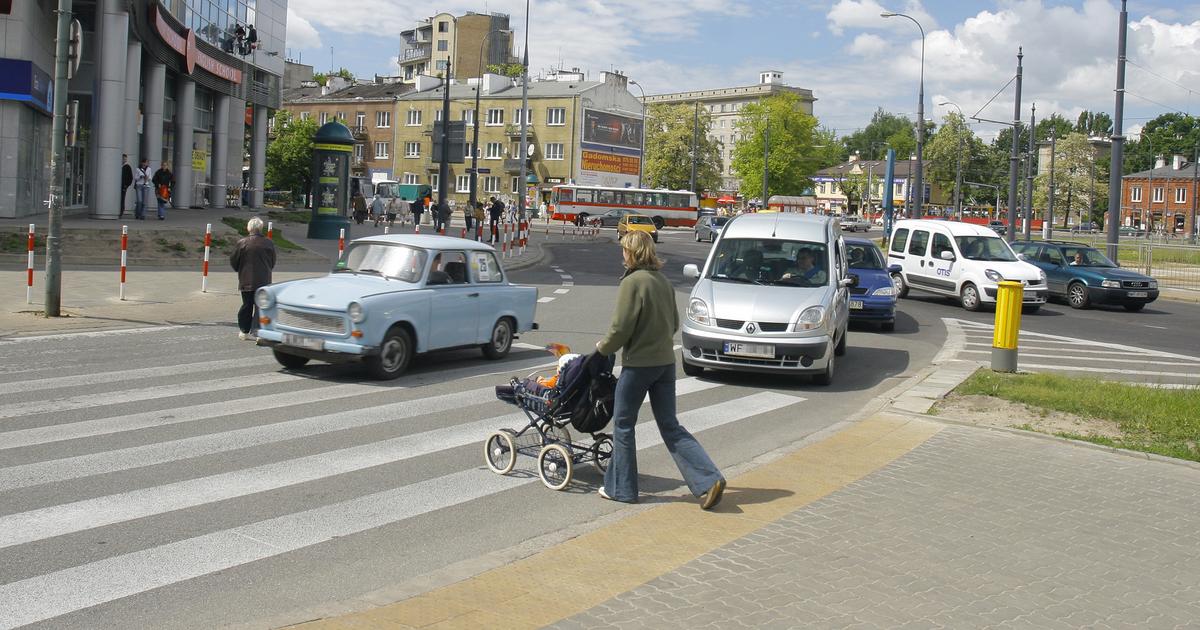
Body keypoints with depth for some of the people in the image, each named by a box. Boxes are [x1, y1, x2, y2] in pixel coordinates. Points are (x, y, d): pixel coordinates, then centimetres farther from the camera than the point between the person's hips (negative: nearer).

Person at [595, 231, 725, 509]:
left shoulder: (632, 282, -15)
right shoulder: (664, 281, 9)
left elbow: (621, 328, -17)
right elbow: (674, 323, 16)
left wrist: (604, 347, 1)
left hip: (638, 364, -7)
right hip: (666, 362, 7)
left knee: (623, 425, 9)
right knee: (670, 426, 11)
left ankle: (620, 488, 18)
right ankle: (709, 481, 1)